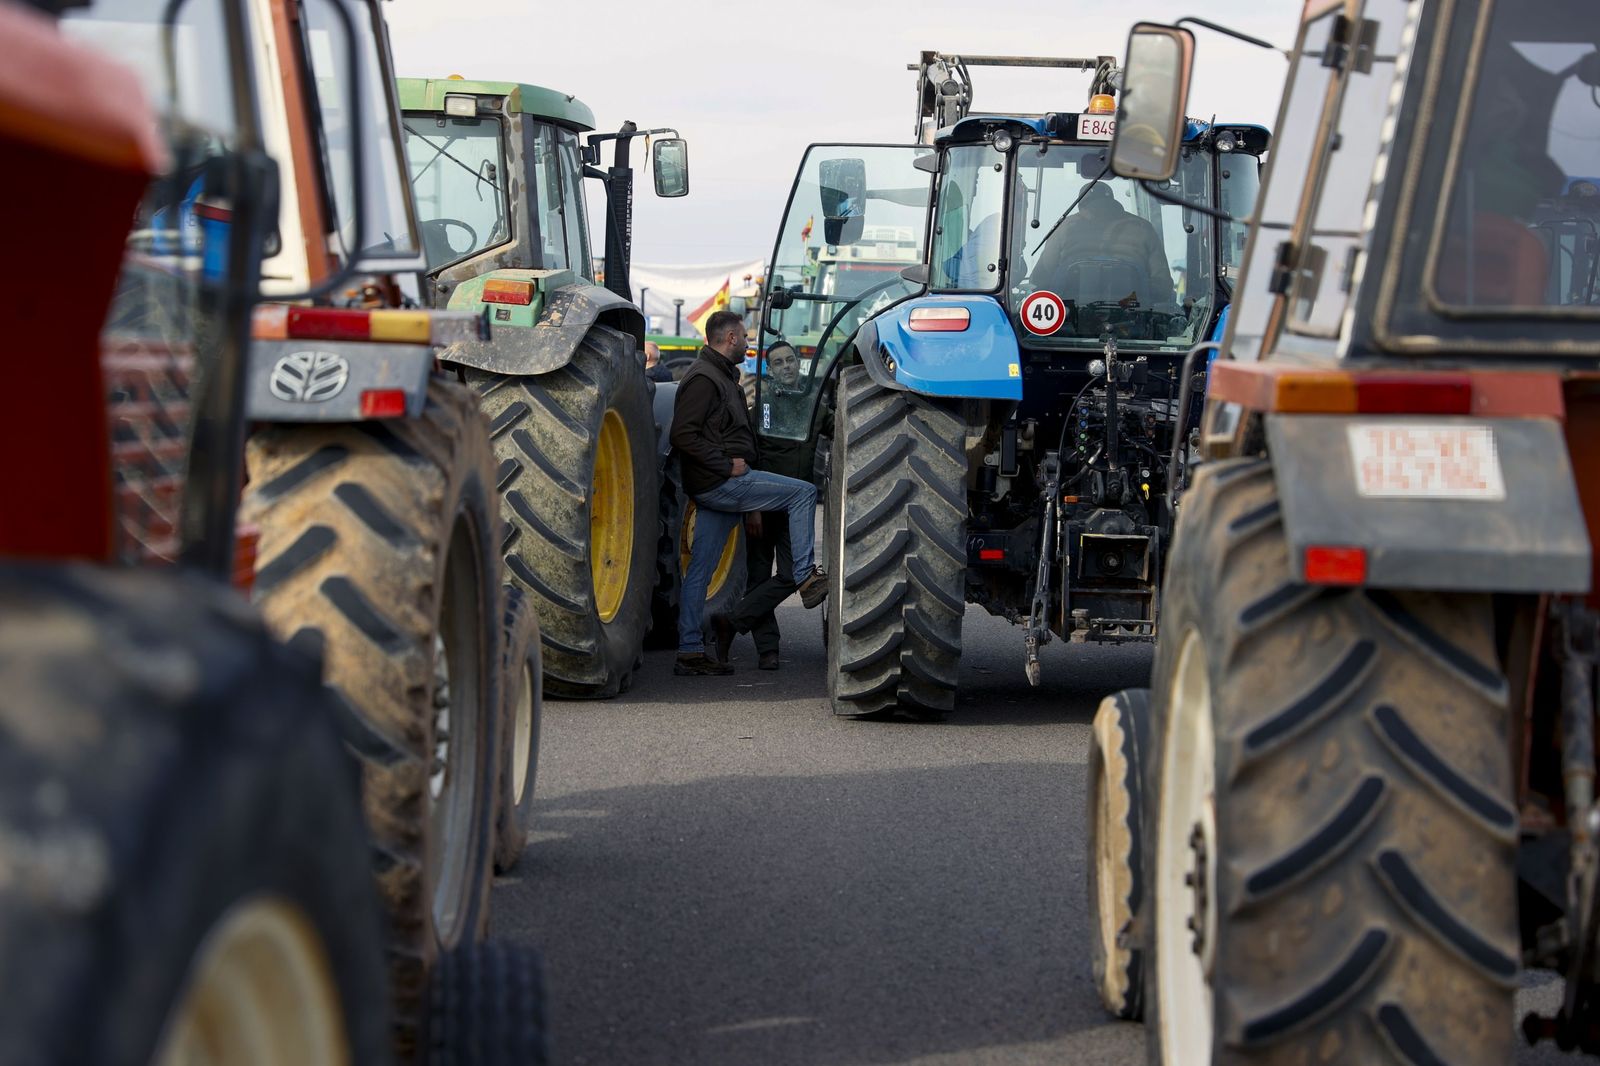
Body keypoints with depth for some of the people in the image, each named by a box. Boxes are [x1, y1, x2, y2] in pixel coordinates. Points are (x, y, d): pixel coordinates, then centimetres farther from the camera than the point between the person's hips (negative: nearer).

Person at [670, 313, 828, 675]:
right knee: (803, 493, -10)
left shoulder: (722, 377, 23)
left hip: (721, 486, 10)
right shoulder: (703, 379, -11)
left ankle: (689, 652, 8)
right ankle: (806, 578, -10)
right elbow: (683, 434, -21)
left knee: (700, 569, 8)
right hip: (719, 483, -10)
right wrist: (727, 465, -19)